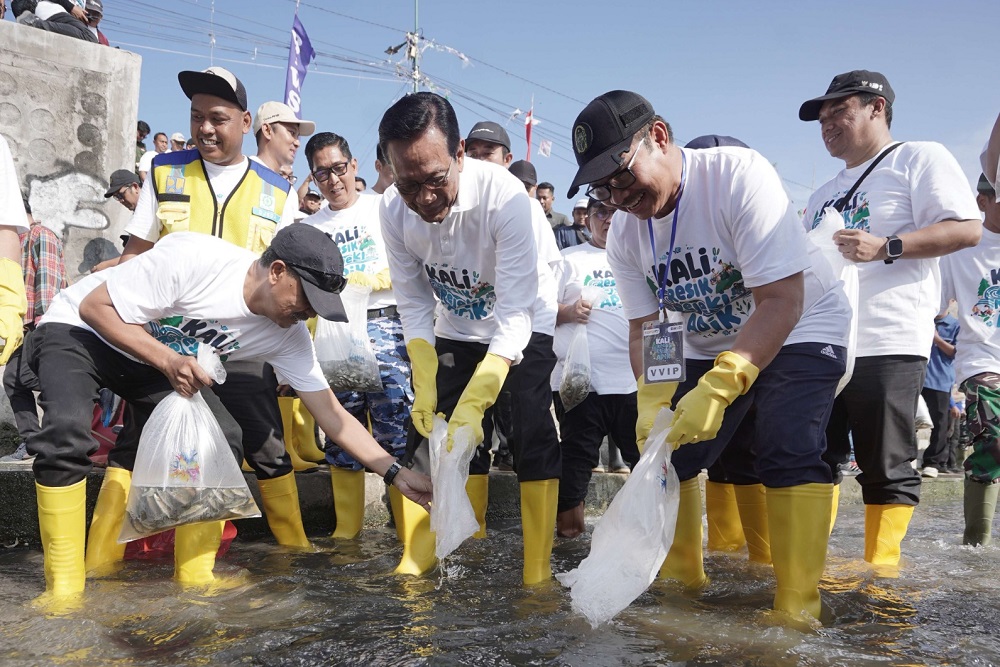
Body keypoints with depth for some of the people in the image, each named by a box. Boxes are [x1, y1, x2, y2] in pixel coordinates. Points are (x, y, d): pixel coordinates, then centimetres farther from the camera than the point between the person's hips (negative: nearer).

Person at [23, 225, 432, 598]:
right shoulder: (193, 258, -33)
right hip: (79, 331, -5)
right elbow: (94, 307, -24)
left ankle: (194, 578, 0)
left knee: (222, 447, -13)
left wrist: (395, 473, -18)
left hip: (164, 361, 5)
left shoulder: (288, 337, -15)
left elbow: (331, 414, -12)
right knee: (68, 434, -30)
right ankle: (64, 589, -15)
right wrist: (168, 361, -35)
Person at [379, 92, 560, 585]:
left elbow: (514, 316, -34)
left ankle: (537, 573, 0)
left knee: (534, 441, -11)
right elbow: (414, 305, -11)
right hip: (455, 334, 4)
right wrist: (425, 390, -17)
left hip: (523, 332, -3)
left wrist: (471, 405, -40)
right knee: (454, 446, 4)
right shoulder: (393, 210, -20)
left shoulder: (504, 196, -34)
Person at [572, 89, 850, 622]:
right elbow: (644, 326, -4)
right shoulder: (623, 233, -10)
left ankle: (797, 612, -11)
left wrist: (717, 389, -39)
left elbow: (782, 302, -31)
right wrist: (652, 403, -21)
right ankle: (682, 584, 19)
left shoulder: (739, 174, -29)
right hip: (706, 344, 6)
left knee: (788, 451, -24)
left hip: (800, 328, -5)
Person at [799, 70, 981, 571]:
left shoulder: (919, 158, 4)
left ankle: (882, 575, 6)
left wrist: (886, 247, -19)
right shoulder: (823, 195, 26)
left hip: (886, 343, -7)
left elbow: (966, 228, -8)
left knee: (887, 468, -3)